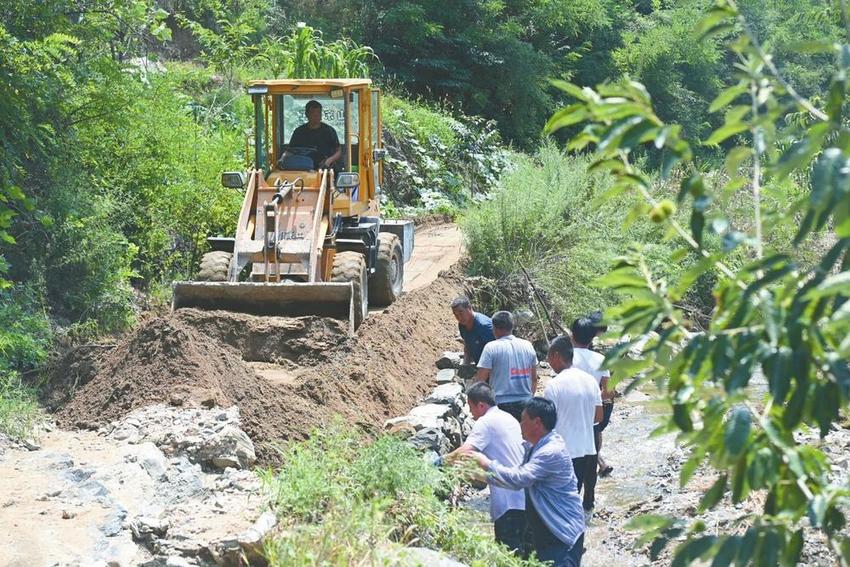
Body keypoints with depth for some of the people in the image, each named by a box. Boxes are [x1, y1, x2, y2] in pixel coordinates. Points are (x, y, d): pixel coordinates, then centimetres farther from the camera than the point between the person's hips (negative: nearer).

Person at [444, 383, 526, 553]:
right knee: (522, 549, 16)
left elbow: (465, 452, -23)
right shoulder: (509, 419, 16)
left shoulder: (486, 422, -11)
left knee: (510, 551, -6)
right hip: (524, 496, 9)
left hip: (508, 501, -9)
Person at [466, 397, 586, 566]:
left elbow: (519, 478, -30)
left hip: (562, 533, -10)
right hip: (543, 530, 10)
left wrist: (488, 464, -18)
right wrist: (484, 475, 6)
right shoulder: (535, 446, 8)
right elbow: (522, 478, 16)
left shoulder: (551, 452, -24)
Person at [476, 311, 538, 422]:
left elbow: (481, 379, -9)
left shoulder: (491, 347, -7)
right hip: (525, 403, 4)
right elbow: (534, 379, 14)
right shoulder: (527, 346, 8)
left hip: (501, 403, -4)